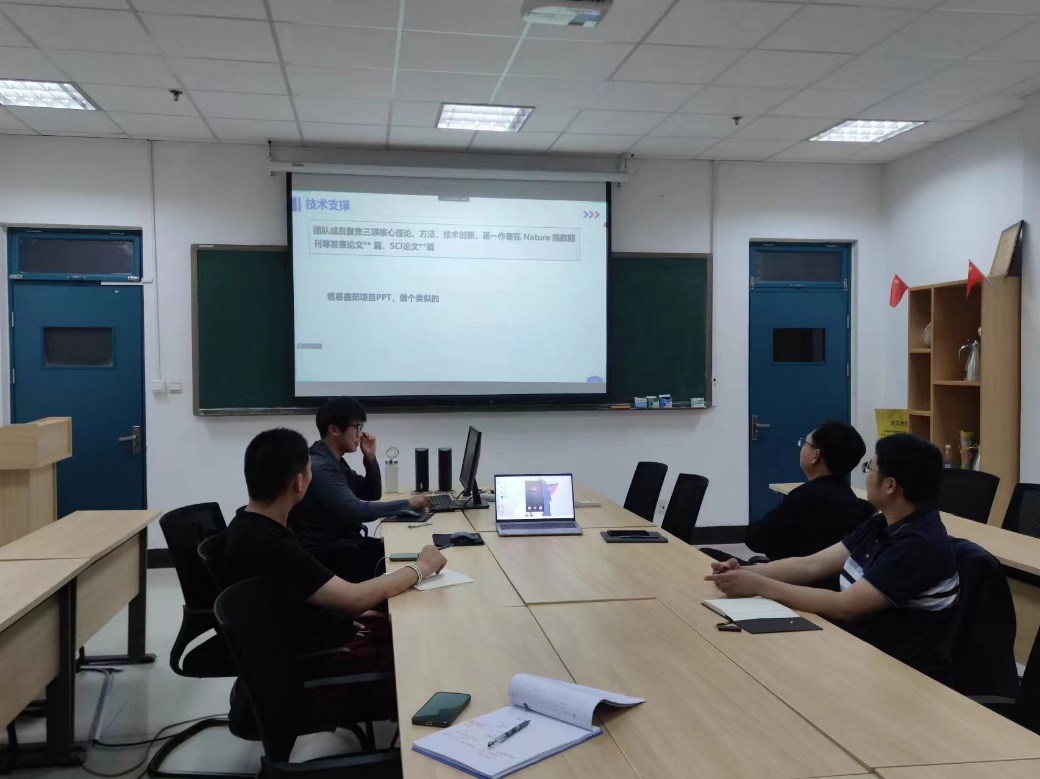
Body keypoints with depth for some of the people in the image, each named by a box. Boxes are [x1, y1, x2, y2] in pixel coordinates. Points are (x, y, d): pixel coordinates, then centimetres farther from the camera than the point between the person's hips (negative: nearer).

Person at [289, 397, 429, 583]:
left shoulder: (335, 462, 10)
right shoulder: (320, 468, -22)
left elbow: (372, 494, 16)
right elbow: (357, 511, -29)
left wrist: (370, 458, 0)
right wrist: (407, 503, -21)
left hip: (348, 544, 10)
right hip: (331, 557, -9)